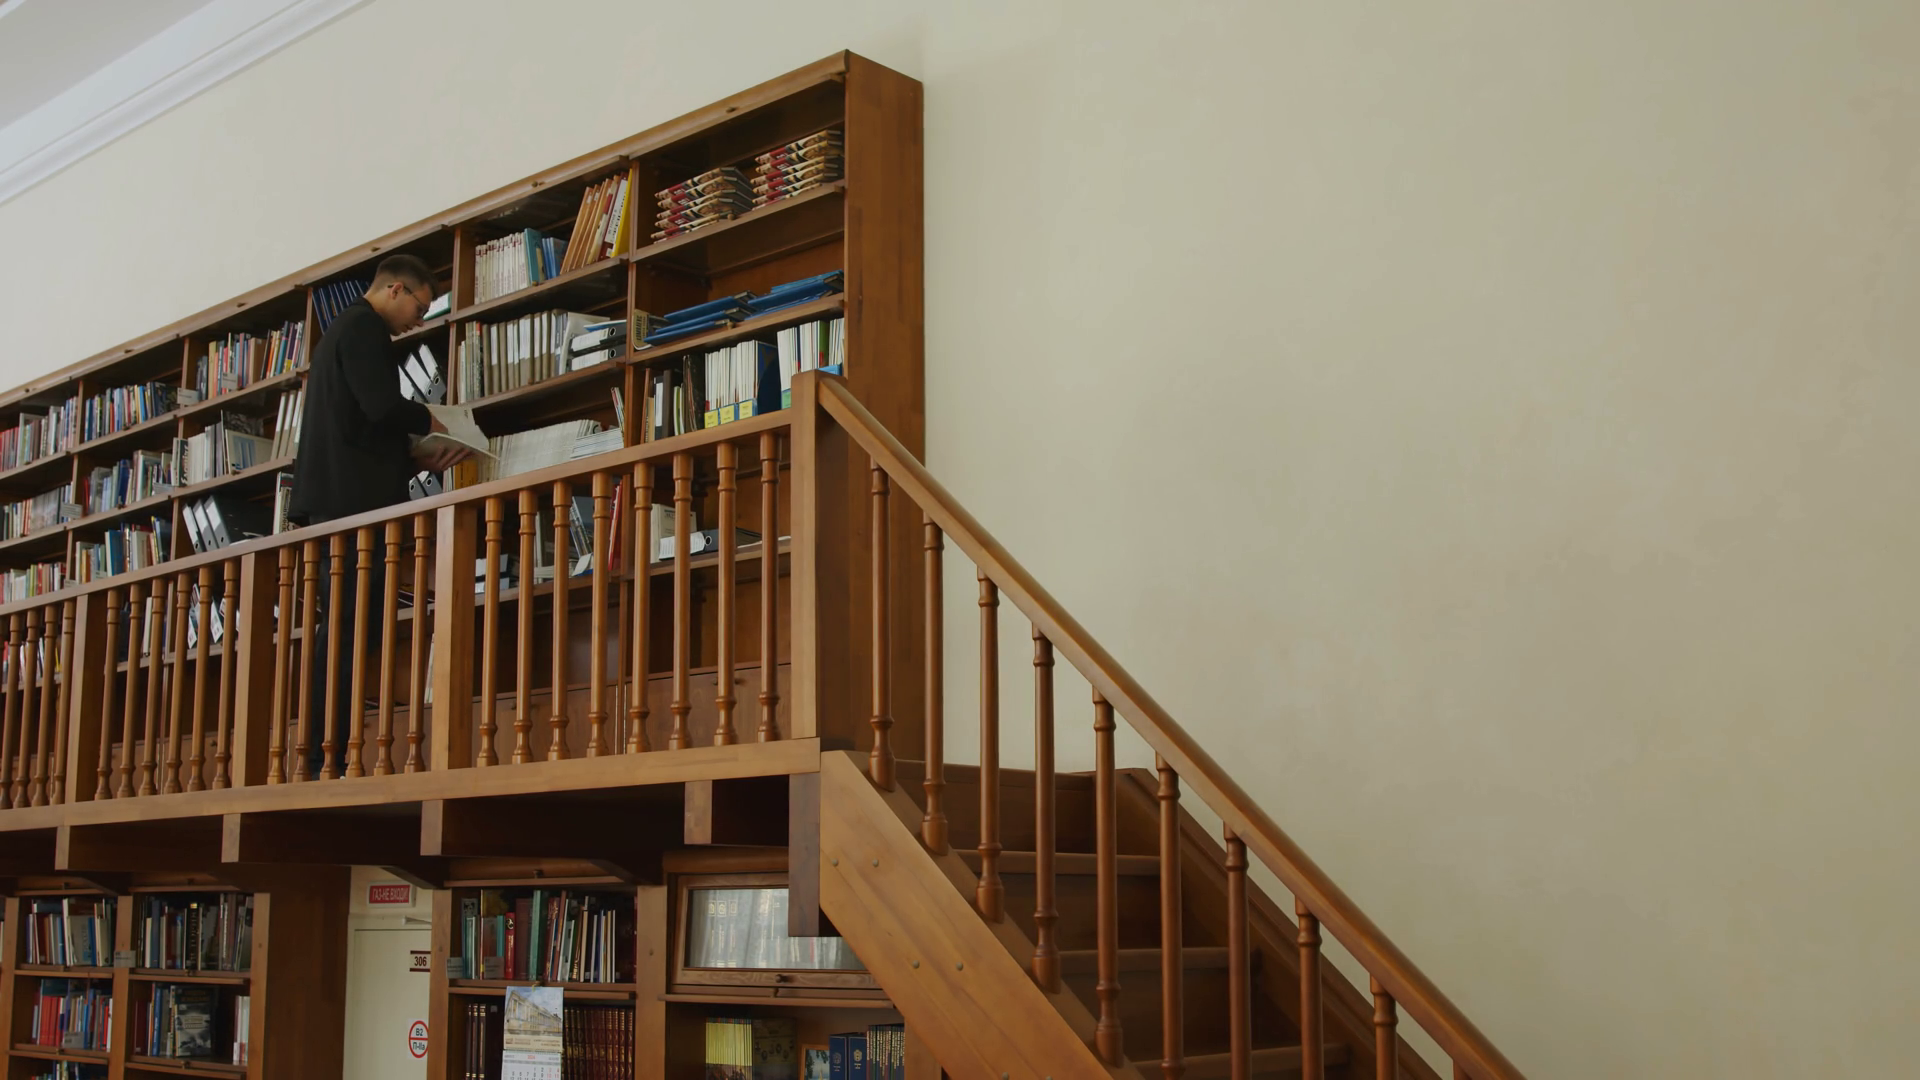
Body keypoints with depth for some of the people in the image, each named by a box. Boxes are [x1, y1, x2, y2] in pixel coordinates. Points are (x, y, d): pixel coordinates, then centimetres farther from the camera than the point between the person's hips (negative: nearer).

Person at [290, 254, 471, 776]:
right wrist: (429, 422, 1)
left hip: (331, 502, 10)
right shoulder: (363, 326, -3)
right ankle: (328, 758, -15)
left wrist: (421, 458, 18)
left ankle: (322, 758, 4)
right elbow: (382, 405, -18)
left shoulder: (343, 328, 29)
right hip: (354, 498, -10)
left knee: (340, 634, 7)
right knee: (352, 632, -13)